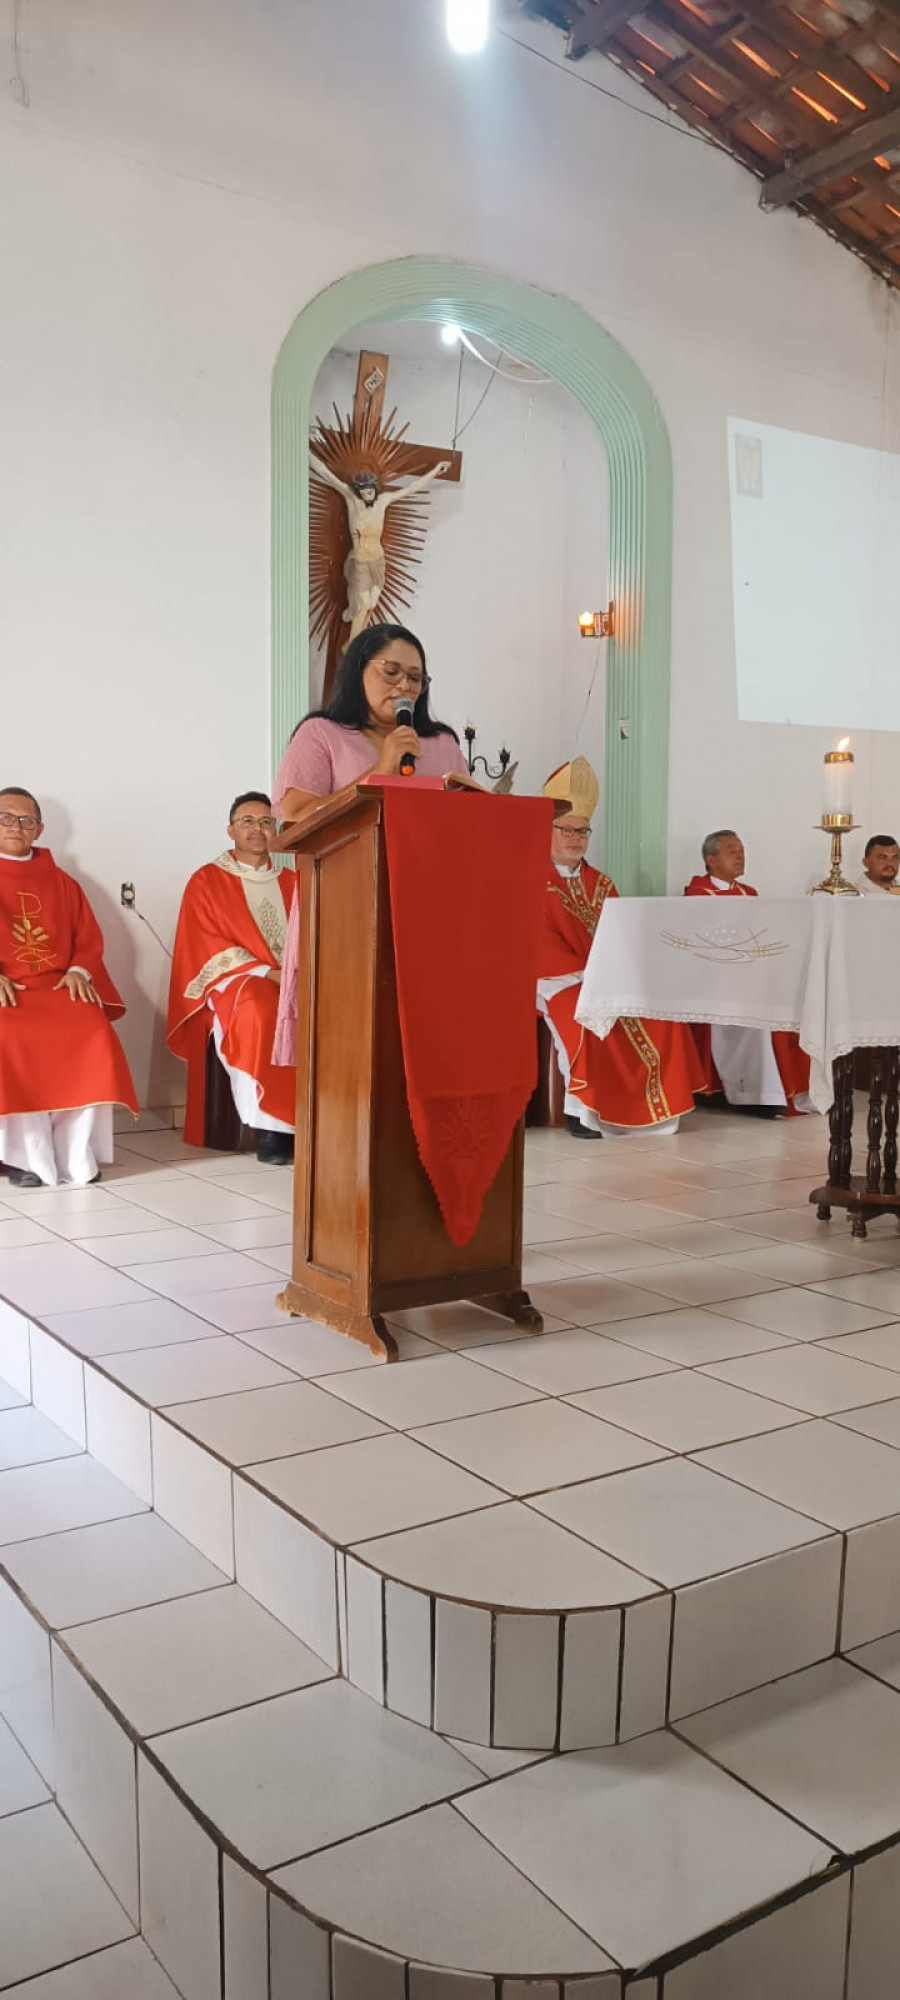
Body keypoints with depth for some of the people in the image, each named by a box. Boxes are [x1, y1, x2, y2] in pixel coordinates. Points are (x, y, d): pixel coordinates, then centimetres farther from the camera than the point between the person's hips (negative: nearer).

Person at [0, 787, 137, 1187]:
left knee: (93, 1032, -29)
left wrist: (79, 970, -6)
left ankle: (76, 1156, -23)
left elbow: (89, 937, 16)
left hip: (58, 984, 2)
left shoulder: (60, 881, 20)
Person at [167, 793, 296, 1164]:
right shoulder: (207, 880, 7)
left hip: (295, 981, 4)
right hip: (234, 982, -4)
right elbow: (207, 947, -4)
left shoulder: (292, 883, 20)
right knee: (260, 1009, -39)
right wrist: (265, 972, -16)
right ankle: (268, 1126, -33)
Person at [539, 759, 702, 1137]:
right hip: (560, 981, -5)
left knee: (660, 1013, -16)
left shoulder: (600, 884, 17)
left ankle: (652, 1104, -11)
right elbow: (542, 948, -12)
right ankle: (582, 1108, -26)